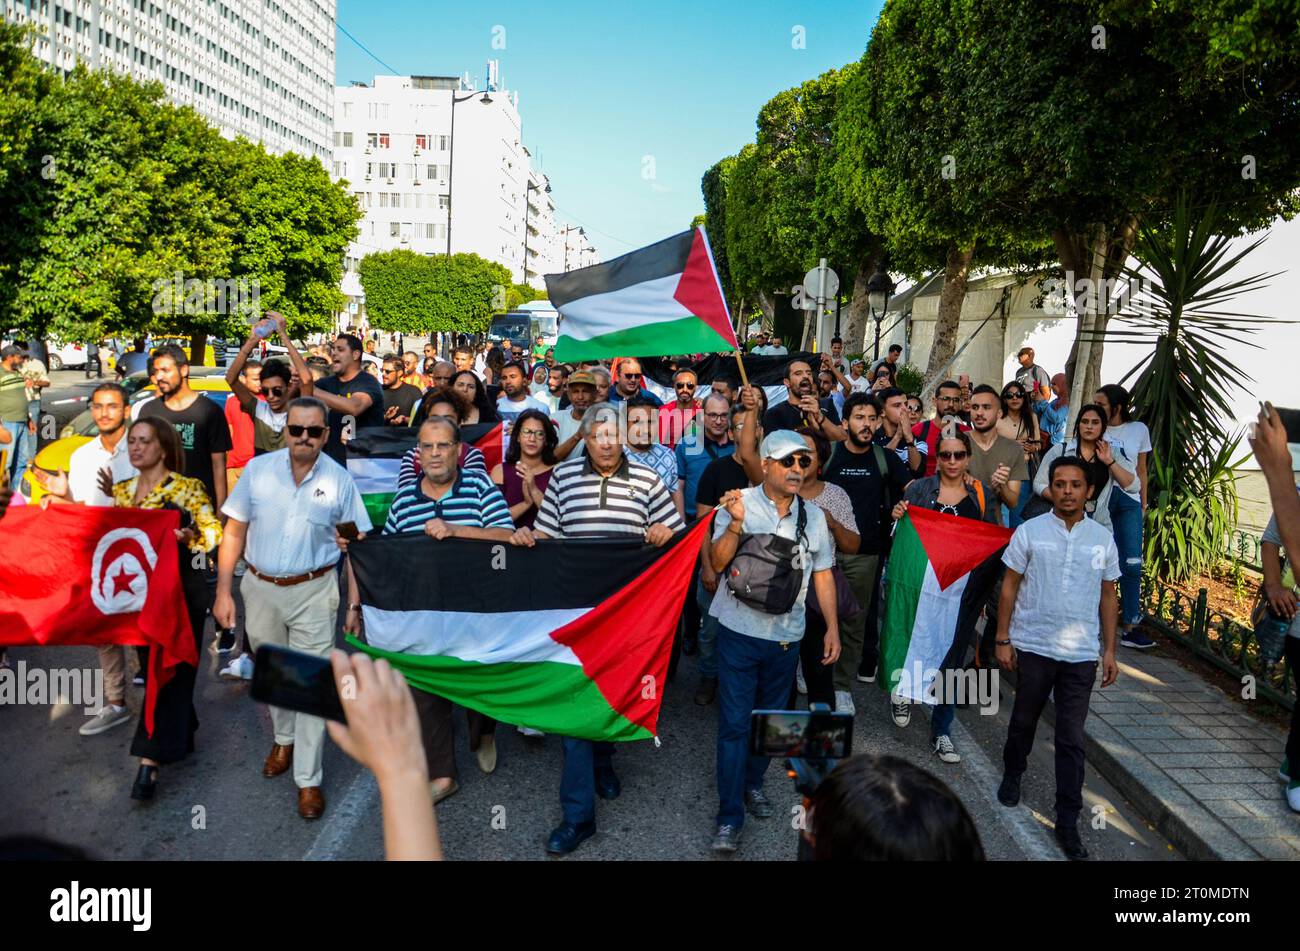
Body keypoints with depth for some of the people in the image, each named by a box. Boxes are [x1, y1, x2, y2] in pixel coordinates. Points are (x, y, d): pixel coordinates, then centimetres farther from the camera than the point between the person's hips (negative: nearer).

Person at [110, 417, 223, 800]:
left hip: (181, 590, -6)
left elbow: (214, 532, -11)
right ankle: (180, 734, 34)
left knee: (171, 670, -5)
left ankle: (151, 759, -3)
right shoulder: (121, 491, 9)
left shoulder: (187, 489, -9)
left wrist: (187, 536, -30)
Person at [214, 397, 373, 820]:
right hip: (260, 589, 3)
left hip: (313, 593, -2)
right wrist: (223, 591, -2)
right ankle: (284, 738, 47)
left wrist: (355, 603, -8)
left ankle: (308, 780, 12)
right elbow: (234, 533, 1)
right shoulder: (258, 469, -5)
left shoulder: (340, 480, -9)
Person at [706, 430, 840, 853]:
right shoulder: (739, 504, -10)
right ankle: (730, 815, 9)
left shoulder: (813, 516, 4)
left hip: (787, 635, 4)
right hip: (740, 632, -4)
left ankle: (753, 783, 39)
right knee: (735, 723, -1)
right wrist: (736, 523, -32)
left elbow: (822, 574, 9)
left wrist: (833, 627, 6)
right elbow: (718, 562, -16)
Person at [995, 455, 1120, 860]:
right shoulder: (1029, 531, -5)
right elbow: (1009, 588, -1)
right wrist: (1003, 640, -4)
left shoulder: (1103, 539, 3)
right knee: (1024, 720, 17)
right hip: (1033, 647, -1)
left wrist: (1110, 651, 6)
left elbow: (1107, 598, 9)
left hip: (1081, 654, 1)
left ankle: (1068, 821, 14)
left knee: (1071, 740, 5)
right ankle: (1012, 775, 42)